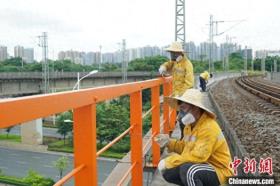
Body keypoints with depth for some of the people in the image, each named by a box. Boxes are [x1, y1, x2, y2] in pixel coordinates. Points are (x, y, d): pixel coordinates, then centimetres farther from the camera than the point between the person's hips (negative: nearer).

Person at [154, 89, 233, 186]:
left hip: (218, 171, -9)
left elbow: (197, 156, -32)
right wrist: (169, 142, -3)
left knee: (187, 169, -35)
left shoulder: (209, 128, -26)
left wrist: (169, 162, -26)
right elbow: (186, 146, 16)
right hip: (201, 166, 9)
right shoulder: (190, 125, 3)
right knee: (168, 172, 2)